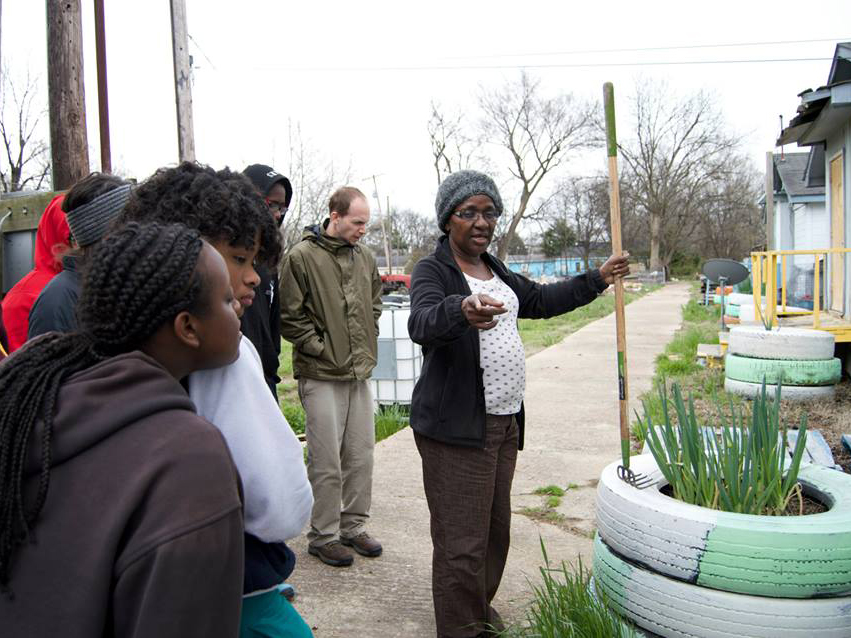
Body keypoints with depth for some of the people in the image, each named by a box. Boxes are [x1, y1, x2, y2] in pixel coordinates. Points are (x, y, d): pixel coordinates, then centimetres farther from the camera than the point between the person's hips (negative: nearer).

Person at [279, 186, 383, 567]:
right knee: (326, 463, 1)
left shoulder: (365, 258, 10)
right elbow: (290, 317, -10)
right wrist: (322, 348, -12)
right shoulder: (302, 257, -10)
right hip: (321, 376, -6)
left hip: (359, 373, 7)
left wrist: (368, 345, 12)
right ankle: (323, 536, 18)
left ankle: (354, 527, 29)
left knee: (361, 456, 13)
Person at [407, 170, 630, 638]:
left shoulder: (495, 271, 16)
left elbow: (541, 300, 30)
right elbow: (422, 321, -30)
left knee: (495, 529, 18)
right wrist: (462, 311, -51)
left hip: (503, 422, 8)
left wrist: (598, 279, 31)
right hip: (455, 426, -8)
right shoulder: (432, 271, -9)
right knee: (462, 540, -5)